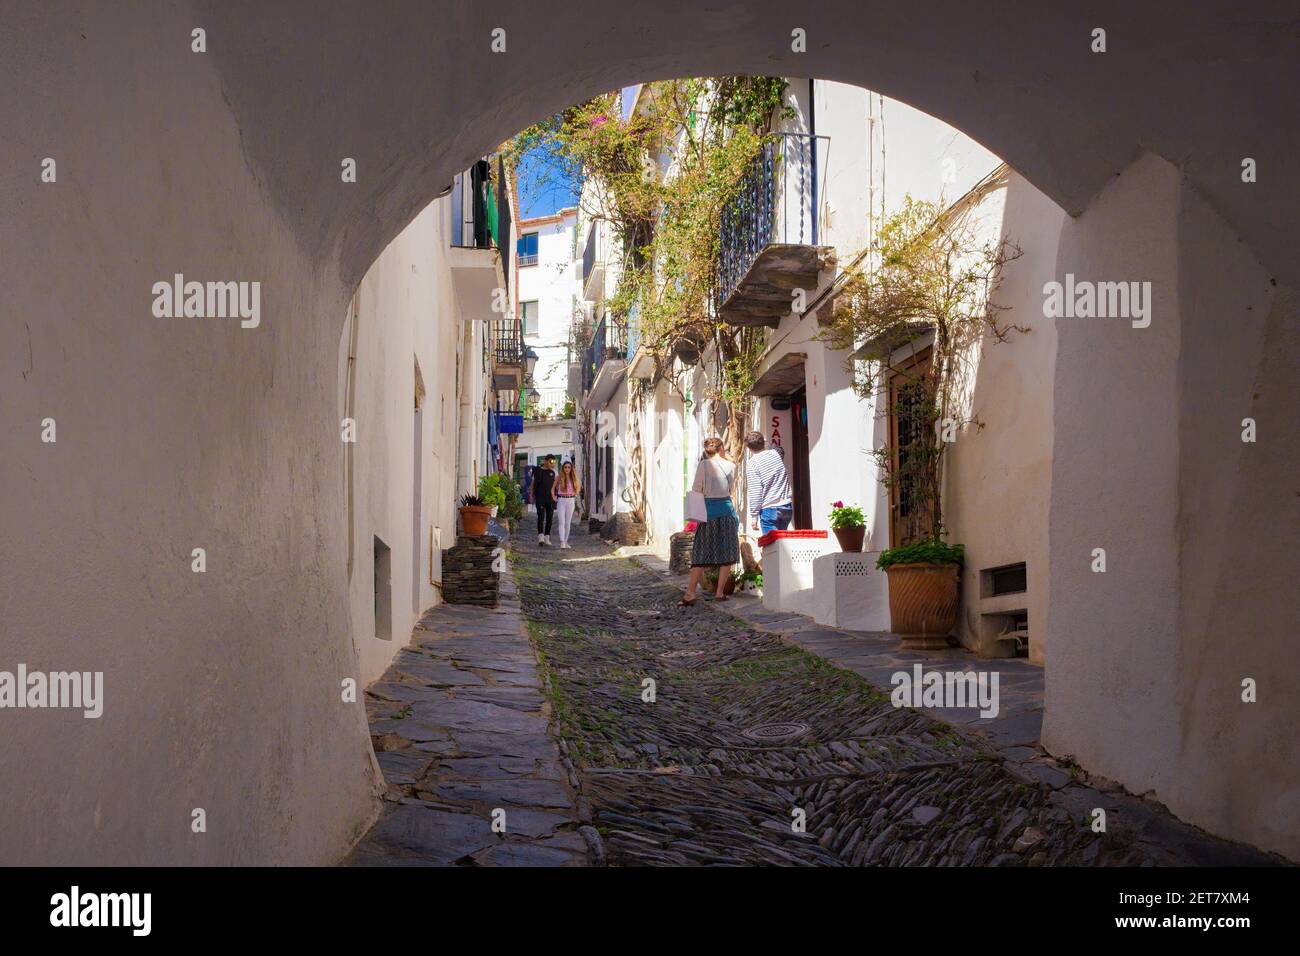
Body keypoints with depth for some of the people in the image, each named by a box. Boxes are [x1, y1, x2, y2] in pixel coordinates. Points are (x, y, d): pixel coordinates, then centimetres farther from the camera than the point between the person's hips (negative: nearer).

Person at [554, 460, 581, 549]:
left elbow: (579, 486, 21)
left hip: (571, 501, 3)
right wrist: (554, 497, -4)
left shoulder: (574, 478, 3)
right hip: (561, 501, -3)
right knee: (562, 522, -10)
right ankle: (562, 543, -17)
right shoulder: (559, 478, -4)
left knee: (567, 523, 9)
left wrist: (576, 494, 11)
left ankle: (566, 541, 18)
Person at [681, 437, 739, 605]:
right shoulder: (730, 466, 3)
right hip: (726, 509, 0)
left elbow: (696, 489, -1)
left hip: (708, 509, 0)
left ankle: (690, 593, -7)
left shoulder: (703, 465, -3)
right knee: (726, 553, 8)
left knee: (701, 553, 2)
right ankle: (720, 592, 6)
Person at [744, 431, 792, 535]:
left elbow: (755, 492, -13)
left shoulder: (752, 463, -10)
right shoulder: (776, 453, 4)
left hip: (769, 510, -6)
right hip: (787, 506, 6)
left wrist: (754, 517, -7)